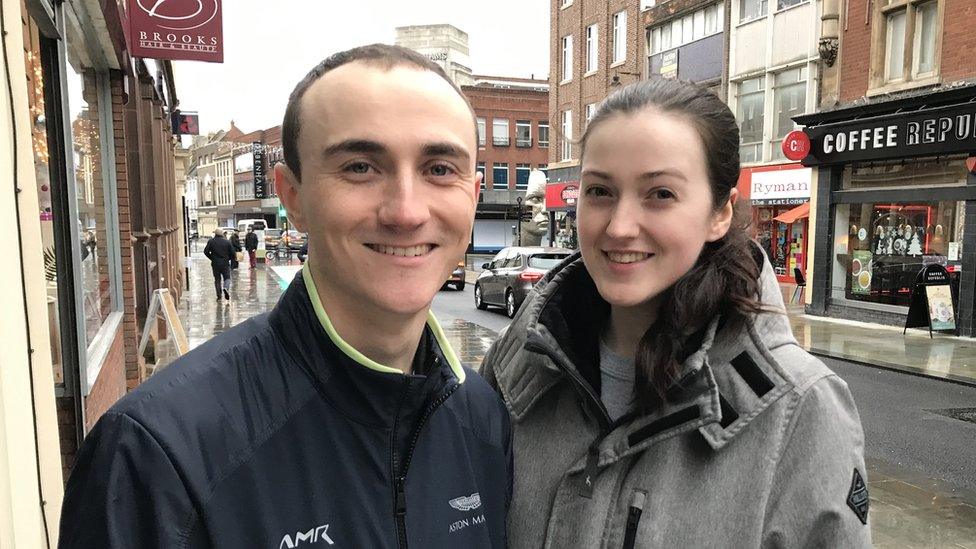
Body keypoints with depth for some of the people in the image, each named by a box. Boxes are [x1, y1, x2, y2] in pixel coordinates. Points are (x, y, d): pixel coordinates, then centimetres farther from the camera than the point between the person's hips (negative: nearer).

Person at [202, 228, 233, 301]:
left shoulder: (211, 241, -2)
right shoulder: (227, 241, -2)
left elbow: (206, 251, -5)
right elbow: (232, 253, -3)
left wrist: (212, 258, 8)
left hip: (215, 264, 1)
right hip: (225, 264, -1)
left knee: (217, 279, 11)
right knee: (227, 277, 8)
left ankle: (219, 296, 10)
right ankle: (226, 288, -22)